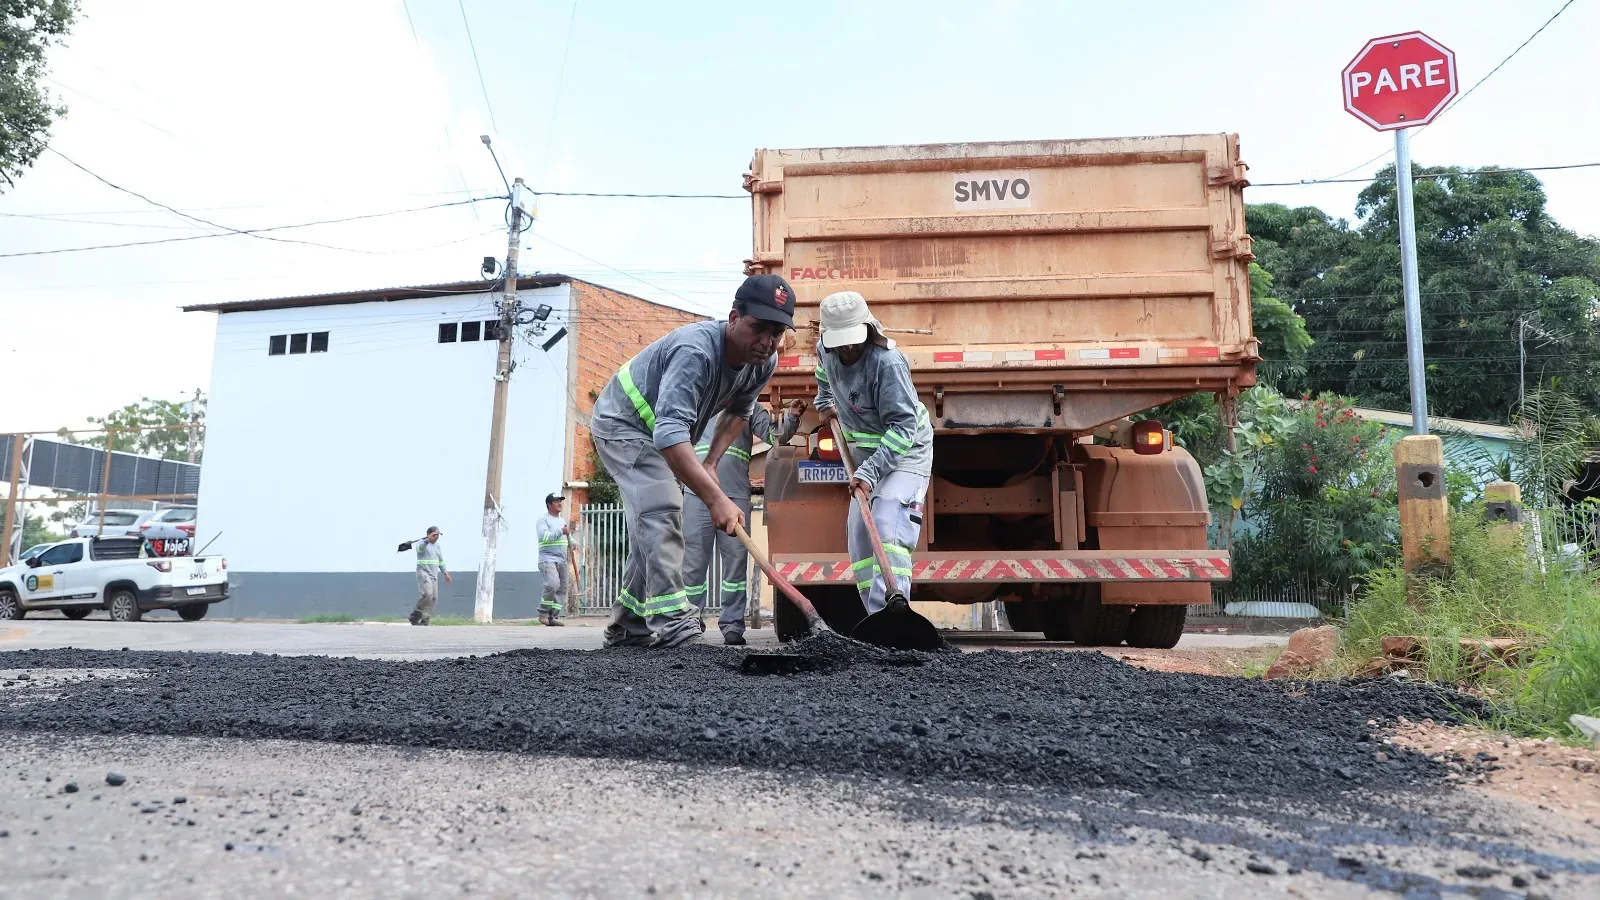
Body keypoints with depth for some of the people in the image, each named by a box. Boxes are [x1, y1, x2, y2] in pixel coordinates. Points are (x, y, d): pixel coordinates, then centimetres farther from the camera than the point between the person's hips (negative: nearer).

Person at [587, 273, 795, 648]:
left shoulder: (764, 363, -13)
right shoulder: (696, 351, -40)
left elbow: (739, 410, 8)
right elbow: (669, 432, -50)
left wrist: (711, 462, -4)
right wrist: (715, 498, -56)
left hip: (659, 432, 9)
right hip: (623, 423, -9)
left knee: (653, 525, 12)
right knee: (661, 511, -23)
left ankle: (629, 624, 24)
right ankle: (671, 623, -22)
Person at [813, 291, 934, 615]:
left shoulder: (888, 363, -30)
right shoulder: (826, 349, -6)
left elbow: (903, 427, -32)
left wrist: (870, 471, -37)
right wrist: (824, 402, 21)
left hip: (906, 451, -8)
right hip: (867, 453, 8)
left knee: (888, 523, -26)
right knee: (859, 533, 6)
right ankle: (877, 619, 11)